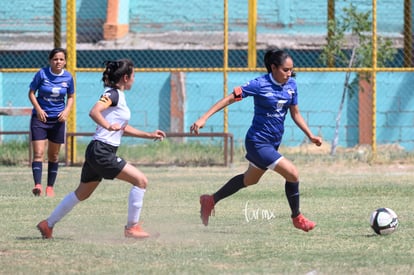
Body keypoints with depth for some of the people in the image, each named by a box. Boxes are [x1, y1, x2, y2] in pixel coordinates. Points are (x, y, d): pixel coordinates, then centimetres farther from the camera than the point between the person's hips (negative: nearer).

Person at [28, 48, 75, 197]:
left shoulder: (68, 77, -1)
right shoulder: (42, 74, -9)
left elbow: (71, 97, 11)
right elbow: (31, 93, -1)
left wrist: (66, 111, -7)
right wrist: (38, 109, -15)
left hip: (58, 118, 3)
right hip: (40, 117, -3)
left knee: (54, 155, 9)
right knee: (38, 153, -14)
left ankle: (50, 186, 18)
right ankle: (37, 185, -23)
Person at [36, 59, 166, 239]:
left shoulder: (117, 95, 18)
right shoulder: (112, 94, -11)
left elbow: (123, 129, 28)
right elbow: (94, 112, -28)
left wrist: (149, 135, 25)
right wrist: (109, 126, -29)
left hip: (96, 152, 10)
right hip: (102, 151, -10)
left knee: (82, 194, 20)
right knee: (140, 180, -10)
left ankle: (48, 224, 27)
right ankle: (132, 227, -5)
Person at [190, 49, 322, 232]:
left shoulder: (291, 85, 0)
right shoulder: (260, 85, -19)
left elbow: (295, 114, 13)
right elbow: (230, 98, -18)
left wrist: (310, 135, 4)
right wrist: (204, 118, -25)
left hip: (273, 143, 8)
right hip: (258, 143, -8)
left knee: (250, 179, 24)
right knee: (292, 173, -15)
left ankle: (210, 201, 41)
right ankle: (297, 218, 6)